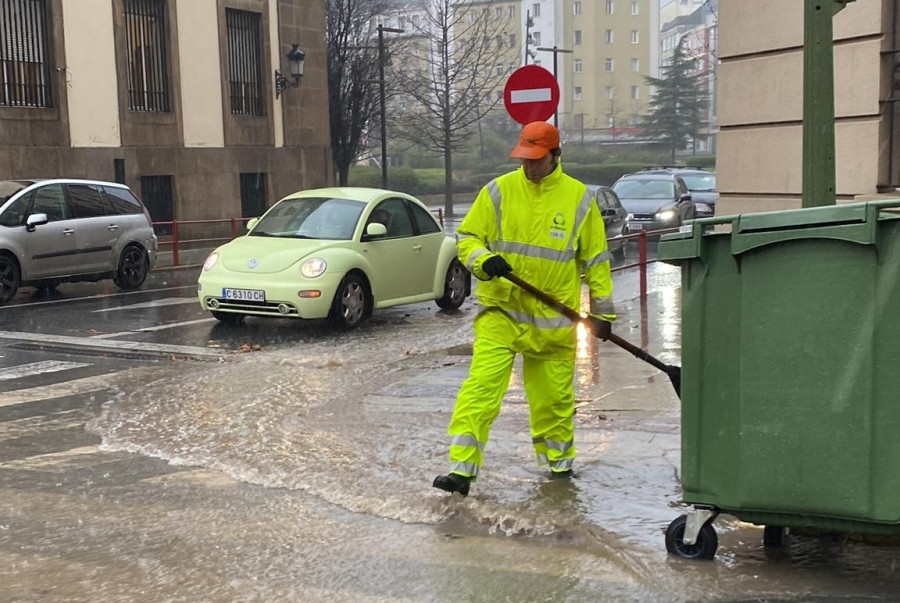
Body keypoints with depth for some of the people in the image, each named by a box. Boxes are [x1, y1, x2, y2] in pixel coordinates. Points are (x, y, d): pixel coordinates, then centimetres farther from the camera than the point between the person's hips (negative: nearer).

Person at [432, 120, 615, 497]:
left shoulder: (578, 198, 2)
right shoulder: (499, 191, 0)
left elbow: (595, 258, 9)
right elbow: (467, 237, 4)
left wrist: (602, 310, 10)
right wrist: (483, 260, -18)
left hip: (554, 320, 1)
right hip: (501, 312, -1)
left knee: (554, 395, 11)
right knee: (482, 386, -12)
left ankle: (559, 461, 35)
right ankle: (462, 469, -11)